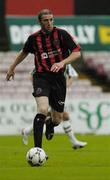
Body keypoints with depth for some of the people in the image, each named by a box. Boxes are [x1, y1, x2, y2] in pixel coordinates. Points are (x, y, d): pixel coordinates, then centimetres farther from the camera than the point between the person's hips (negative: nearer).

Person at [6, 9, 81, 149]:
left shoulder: (62, 34, -4)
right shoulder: (34, 38, 2)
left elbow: (77, 52, -7)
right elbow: (24, 52, 22)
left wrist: (62, 63, -22)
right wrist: (12, 67, 31)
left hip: (58, 78, 1)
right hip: (41, 78, -1)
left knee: (57, 119, 9)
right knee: (43, 109, -26)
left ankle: (50, 125, 49)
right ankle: (37, 148, -27)